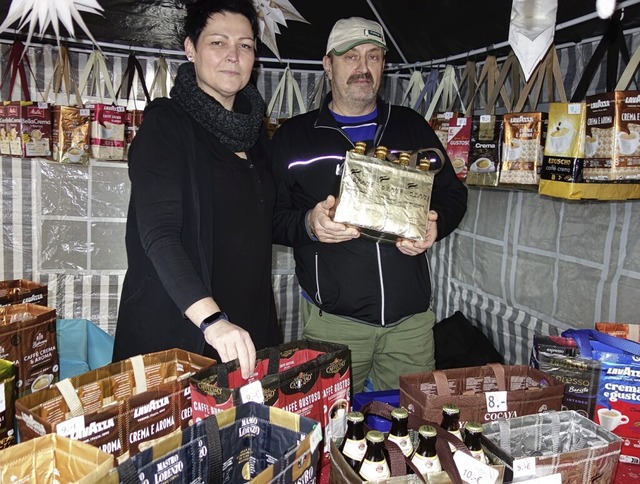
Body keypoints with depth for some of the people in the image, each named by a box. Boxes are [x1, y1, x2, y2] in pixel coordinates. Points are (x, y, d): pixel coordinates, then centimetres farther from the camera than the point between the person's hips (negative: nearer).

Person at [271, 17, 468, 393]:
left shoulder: (412, 127, 12)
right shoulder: (294, 136, 5)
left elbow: (453, 193, 15)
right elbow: (269, 214, 2)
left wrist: (436, 224, -7)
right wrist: (308, 224, -18)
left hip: (411, 317, 2)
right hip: (332, 319, -2)